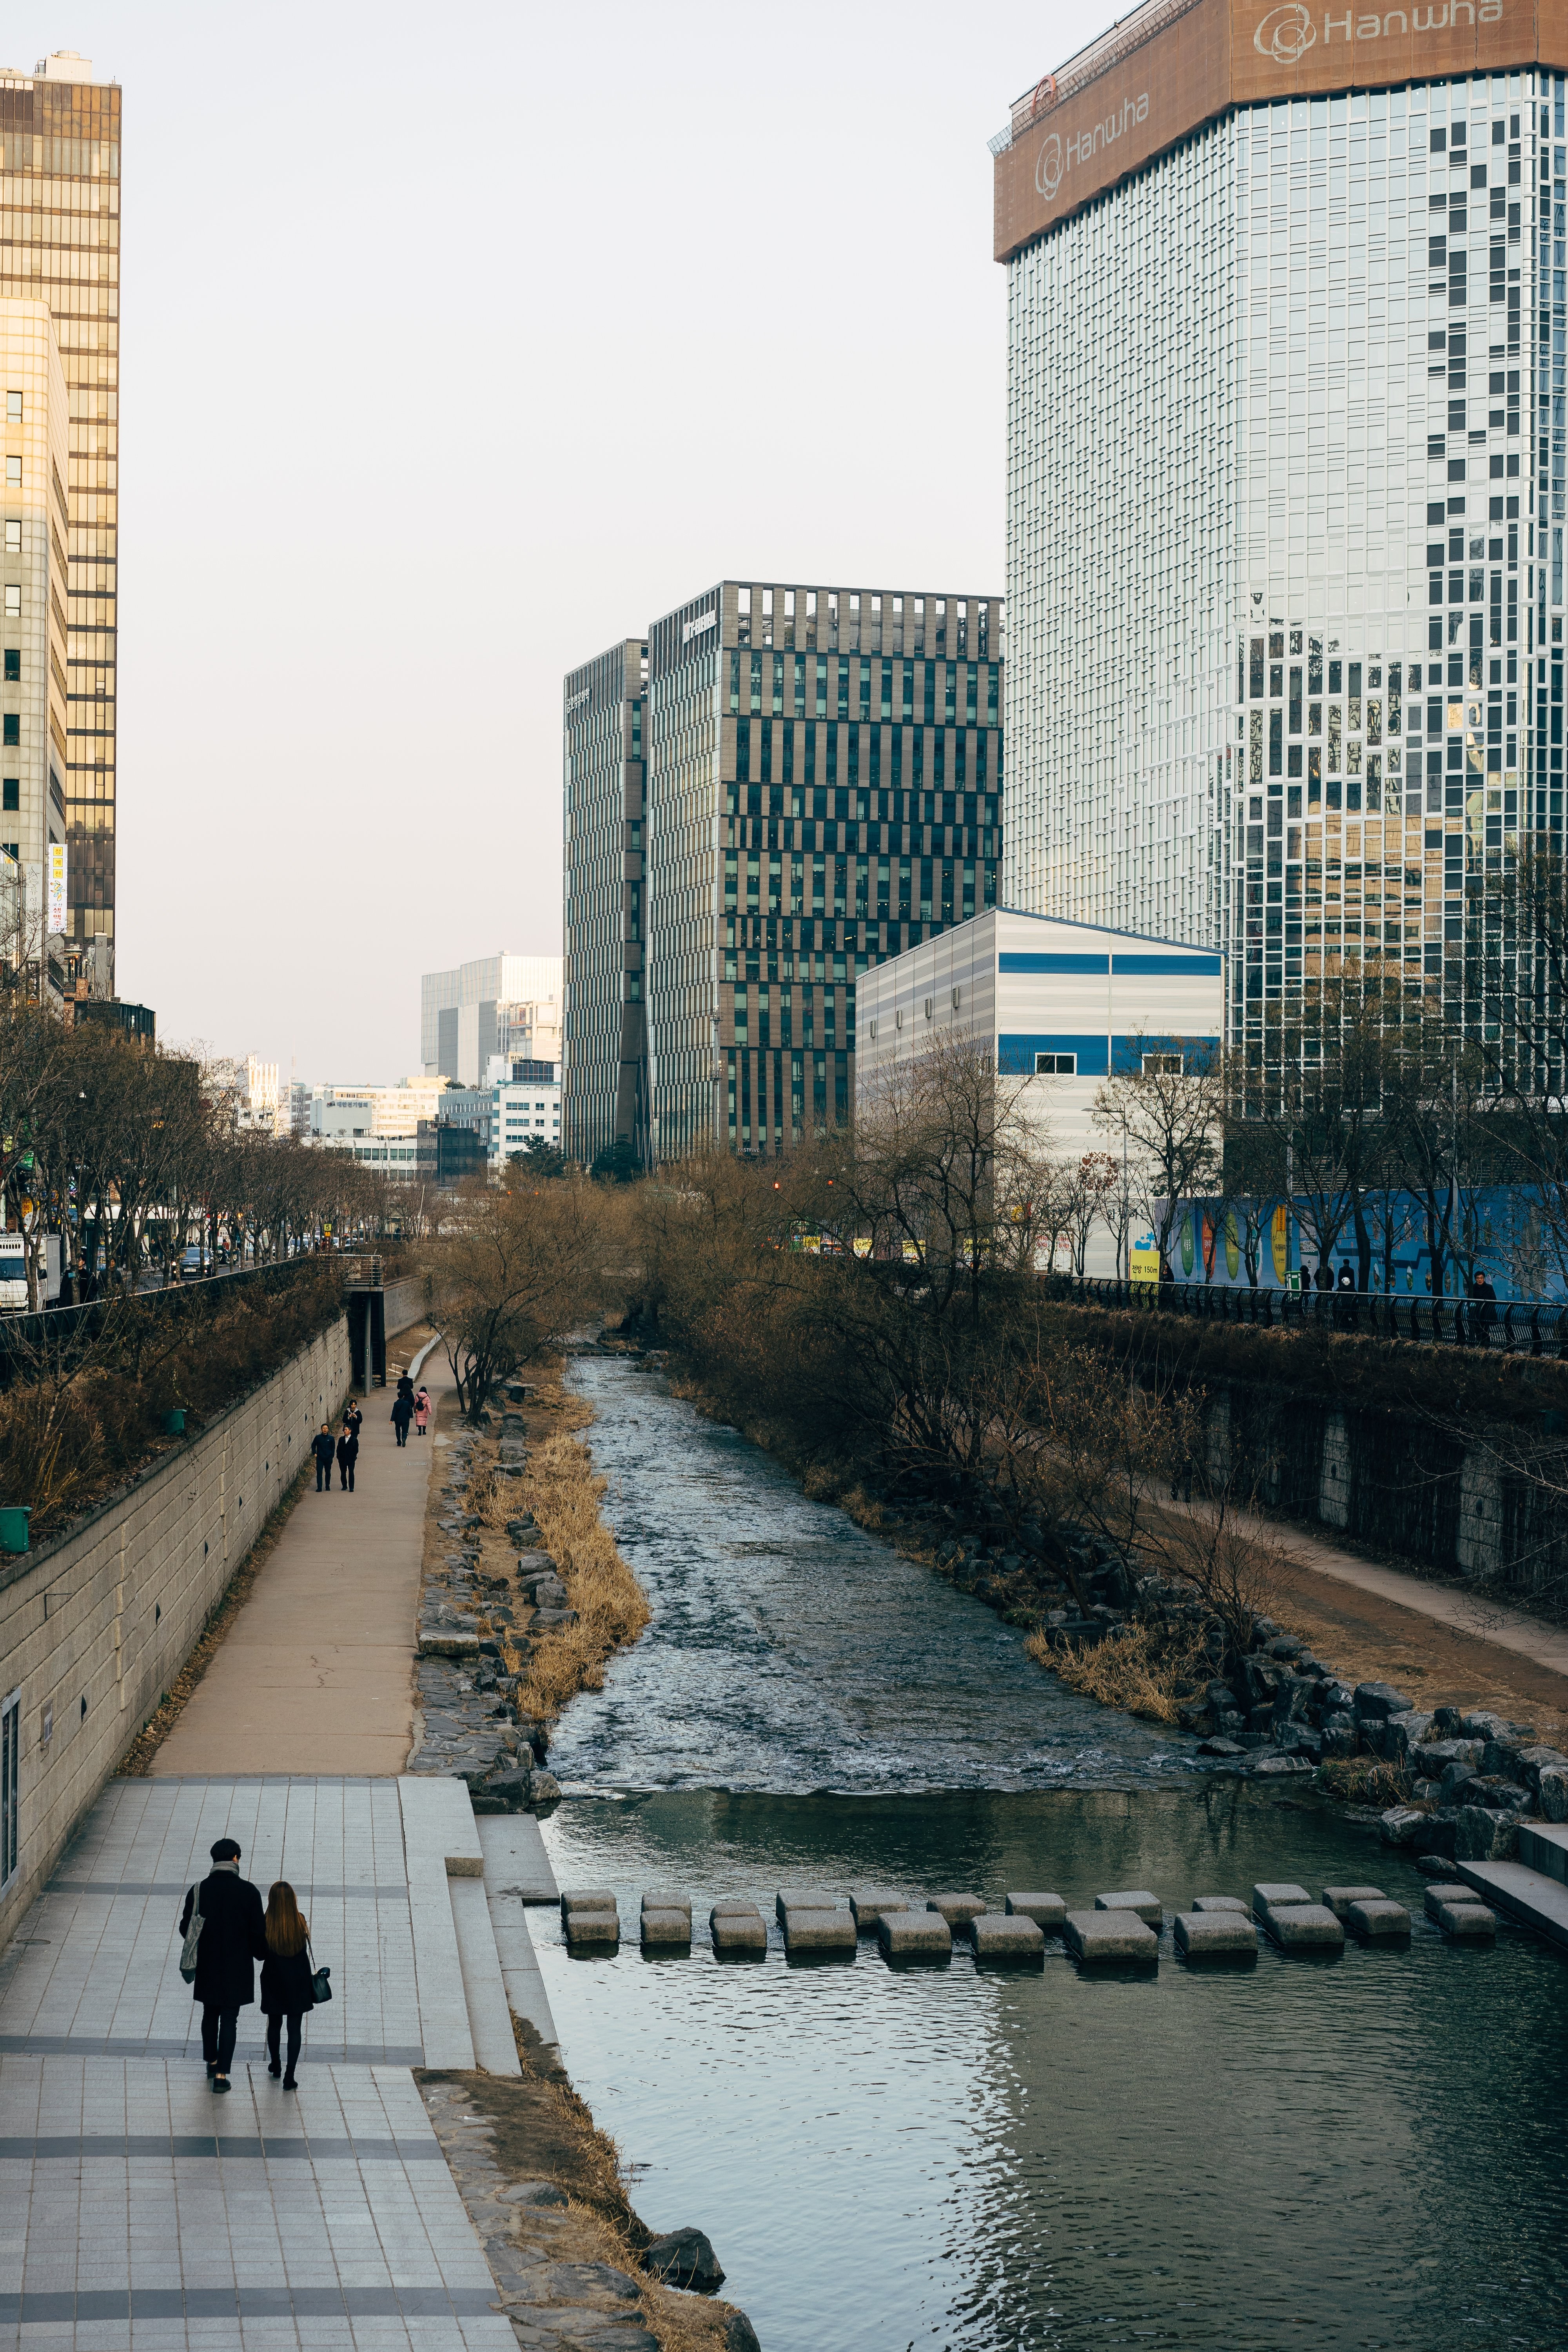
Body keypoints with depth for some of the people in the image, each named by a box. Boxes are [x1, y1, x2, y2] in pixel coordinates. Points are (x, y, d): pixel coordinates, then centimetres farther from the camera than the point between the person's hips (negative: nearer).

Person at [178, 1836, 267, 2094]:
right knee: (229, 2019, 5)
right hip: (237, 1968, -2)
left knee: (210, 2015, 21)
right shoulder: (249, 1892, -14)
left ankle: (212, 2063, 34)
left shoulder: (198, 1891, -9)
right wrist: (261, 1954, 10)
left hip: (207, 1967, 2)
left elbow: (186, 1928, -1)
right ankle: (221, 2074, 3)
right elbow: (258, 1932, -10)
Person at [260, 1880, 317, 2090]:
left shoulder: (266, 1924, -17)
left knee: (274, 2025, 20)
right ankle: (290, 2077, 1)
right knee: (294, 2028, 5)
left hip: (274, 1983, 0)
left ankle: (275, 2067, 37)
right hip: (298, 1983, 0)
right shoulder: (301, 1921, -13)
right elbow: (306, 1945, 0)